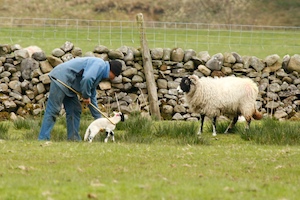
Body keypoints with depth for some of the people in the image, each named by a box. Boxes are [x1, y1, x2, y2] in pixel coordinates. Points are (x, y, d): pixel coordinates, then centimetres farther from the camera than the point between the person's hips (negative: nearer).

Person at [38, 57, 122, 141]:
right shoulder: (100, 65, -11)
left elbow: (92, 97, 28)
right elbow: (87, 79, -29)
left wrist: (98, 118, 28)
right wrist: (86, 96, -13)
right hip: (61, 78, -11)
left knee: (75, 110, 11)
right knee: (53, 111, -13)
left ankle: (74, 138, 13)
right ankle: (43, 139, -16)